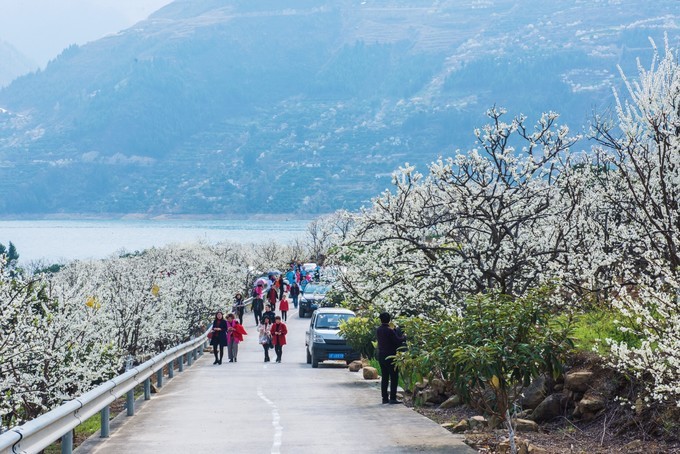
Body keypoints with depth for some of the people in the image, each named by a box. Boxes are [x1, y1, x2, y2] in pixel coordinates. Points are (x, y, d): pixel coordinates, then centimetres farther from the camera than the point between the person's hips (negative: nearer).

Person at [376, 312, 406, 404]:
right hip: (390, 356, -7)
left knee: (384, 377, 12)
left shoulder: (378, 330, 5)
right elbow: (398, 340, -17)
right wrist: (404, 338, 3)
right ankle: (392, 398, -6)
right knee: (394, 377, -2)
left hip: (381, 355, 7)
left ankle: (385, 398, 12)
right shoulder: (390, 330, -16)